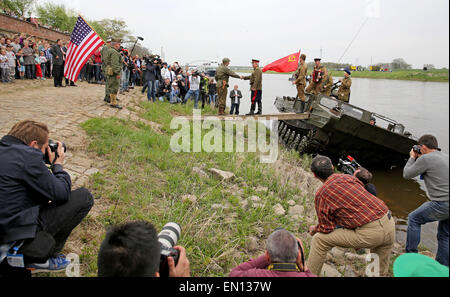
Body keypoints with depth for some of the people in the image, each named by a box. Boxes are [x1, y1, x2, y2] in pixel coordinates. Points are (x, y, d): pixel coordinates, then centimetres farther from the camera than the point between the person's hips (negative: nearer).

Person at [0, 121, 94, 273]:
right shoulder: (28, 156, -19)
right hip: (18, 234, -9)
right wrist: (57, 164, 1)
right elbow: (62, 194, -15)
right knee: (84, 197, -6)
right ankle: (42, 258, 4)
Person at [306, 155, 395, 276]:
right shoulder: (348, 177, 13)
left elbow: (326, 228, -1)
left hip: (369, 233, -6)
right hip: (390, 224, 6)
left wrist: (314, 229, 21)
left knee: (319, 239, 6)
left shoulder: (321, 195, -3)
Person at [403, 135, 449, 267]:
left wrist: (412, 158, 13)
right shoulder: (446, 157, 15)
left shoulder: (426, 158, -11)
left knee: (414, 219, 11)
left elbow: (406, 174, -1)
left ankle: (411, 255, 16)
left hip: (442, 204, -8)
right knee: (444, 236, 19)